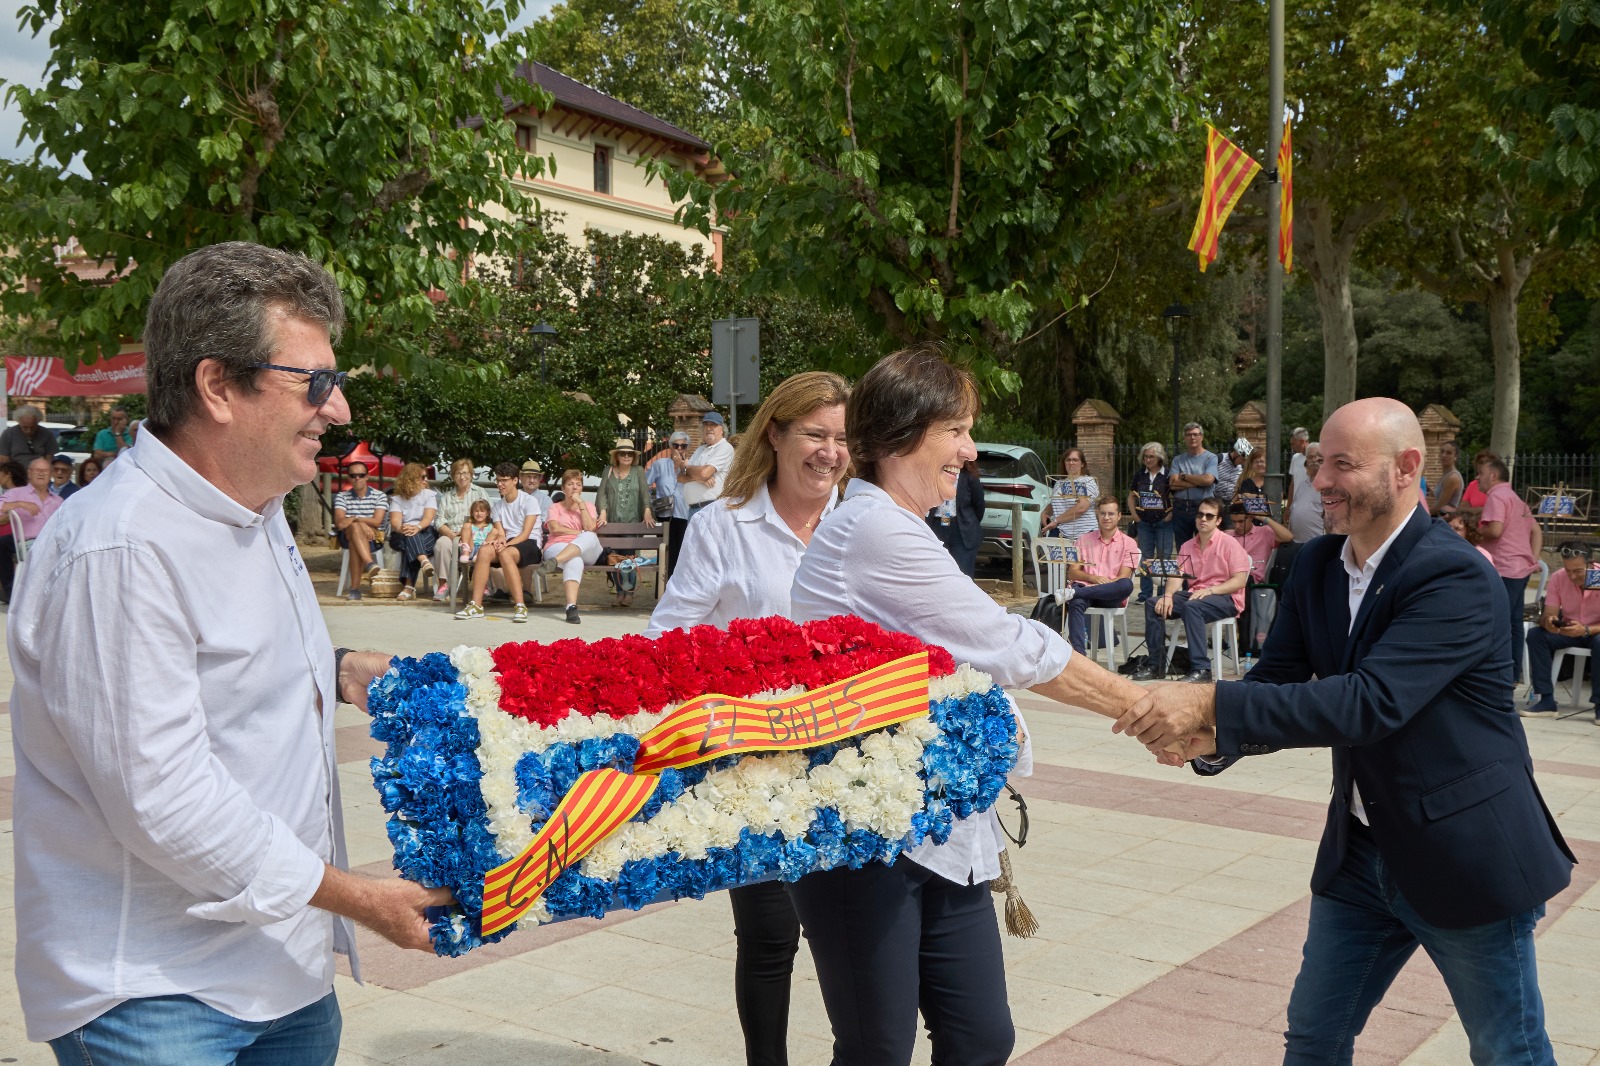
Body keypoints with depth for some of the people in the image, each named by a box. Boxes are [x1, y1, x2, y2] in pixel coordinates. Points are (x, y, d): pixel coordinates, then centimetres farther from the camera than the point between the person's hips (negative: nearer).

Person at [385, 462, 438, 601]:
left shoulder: (429, 495, 9)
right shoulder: (397, 498, 9)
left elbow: (428, 517, -9)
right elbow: (395, 521, -7)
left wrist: (417, 527, -31)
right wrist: (401, 528, -32)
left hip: (425, 534, -1)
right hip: (401, 536, 1)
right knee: (409, 536, -36)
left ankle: (409, 586, -45)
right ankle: (424, 561, -60)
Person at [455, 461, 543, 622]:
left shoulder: (529, 500, 0)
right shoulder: (497, 506, 18)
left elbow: (526, 533, -9)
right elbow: (500, 533, 7)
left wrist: (506, 544, -23)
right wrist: (499, 540, -18)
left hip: (530, 544, -5)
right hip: (508, 544, 5)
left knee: (505, 553, -38)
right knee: (484, 550, -29)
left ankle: (520, 606, -42)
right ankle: (476, 605, -34)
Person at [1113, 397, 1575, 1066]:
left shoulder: (1453, 575, -22)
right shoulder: (1317, 565, 1)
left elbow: (1371, 702, -33)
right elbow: (1276, 681, -2)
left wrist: (1214, 703, -37)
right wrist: (1211, 735, -24)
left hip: (1466, 855, -6)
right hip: (1360, 853, 7)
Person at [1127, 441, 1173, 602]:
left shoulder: (1168, 476, -4)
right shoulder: (1139, 476, 9)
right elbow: (1131, 497, 18)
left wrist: (1171, 514, -10)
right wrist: (1135, 515, 8)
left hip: (1163, 522, -4)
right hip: (1144, 523, 4)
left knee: (1164, 557, -2)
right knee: (1145, 558, 6)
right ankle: (1145, 594, 11)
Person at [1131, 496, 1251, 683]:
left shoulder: (1229, 544, -4)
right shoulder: (1187, 547, 14)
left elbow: (1240, 580, -11)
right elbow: (1177, 575, 4)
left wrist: (1209, 590, -23)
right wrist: (1168, 596, -17)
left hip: (1225, 598, -6)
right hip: (1194, 594, 6)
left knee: (1192, 607, -36)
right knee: (1153, 604, -13)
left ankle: (1201, 669, -36)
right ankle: (1156, 664, -9)